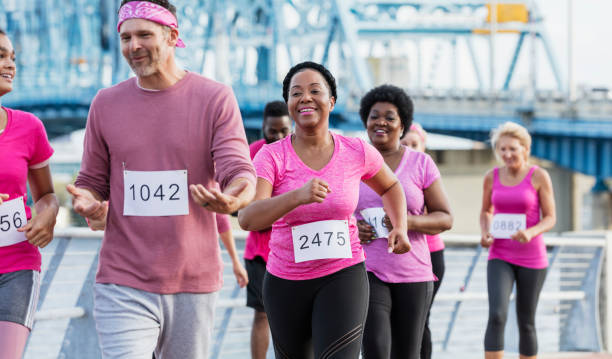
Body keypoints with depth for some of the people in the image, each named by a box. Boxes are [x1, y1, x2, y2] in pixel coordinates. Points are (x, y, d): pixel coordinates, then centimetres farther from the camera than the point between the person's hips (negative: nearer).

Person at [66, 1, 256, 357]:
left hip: (193, 285, 0)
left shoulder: (215, 98, 1)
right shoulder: (106, 103, 7)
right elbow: (92, 182, 13)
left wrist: (232, 198, -32)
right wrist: (88, 203, -12)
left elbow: (240, 172, -7)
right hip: (123, 284, 0)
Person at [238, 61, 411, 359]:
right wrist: (298, 195, -41)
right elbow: (247, 219, -26)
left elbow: (390, 186, 20)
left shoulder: (357, 153, -3)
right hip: (286, 282, 1)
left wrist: (400, 228, 2)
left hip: (343, 277, -1)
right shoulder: (271, 157, -10)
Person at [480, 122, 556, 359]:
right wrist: (485, 233, -3)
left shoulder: (539, 177, -6)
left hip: (532, 258, -1)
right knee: (496, 317, -17)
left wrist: (531, 232, -23)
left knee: (526, 323, 7)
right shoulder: (492, 177, 3)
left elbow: (550, 218, -3)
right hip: (500, 257, 1)